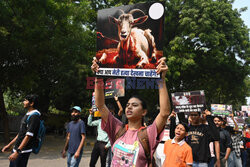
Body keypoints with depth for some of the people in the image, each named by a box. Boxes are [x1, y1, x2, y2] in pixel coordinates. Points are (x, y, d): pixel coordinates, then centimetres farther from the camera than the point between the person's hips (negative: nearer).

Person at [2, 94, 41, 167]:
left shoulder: (34, 117, -18)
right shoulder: (27, 115, 12)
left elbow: (28, 136, -23)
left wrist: (17, 152, -25)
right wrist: (9, 145, 19)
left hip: (23, 151, -9)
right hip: (17, 148, 9)